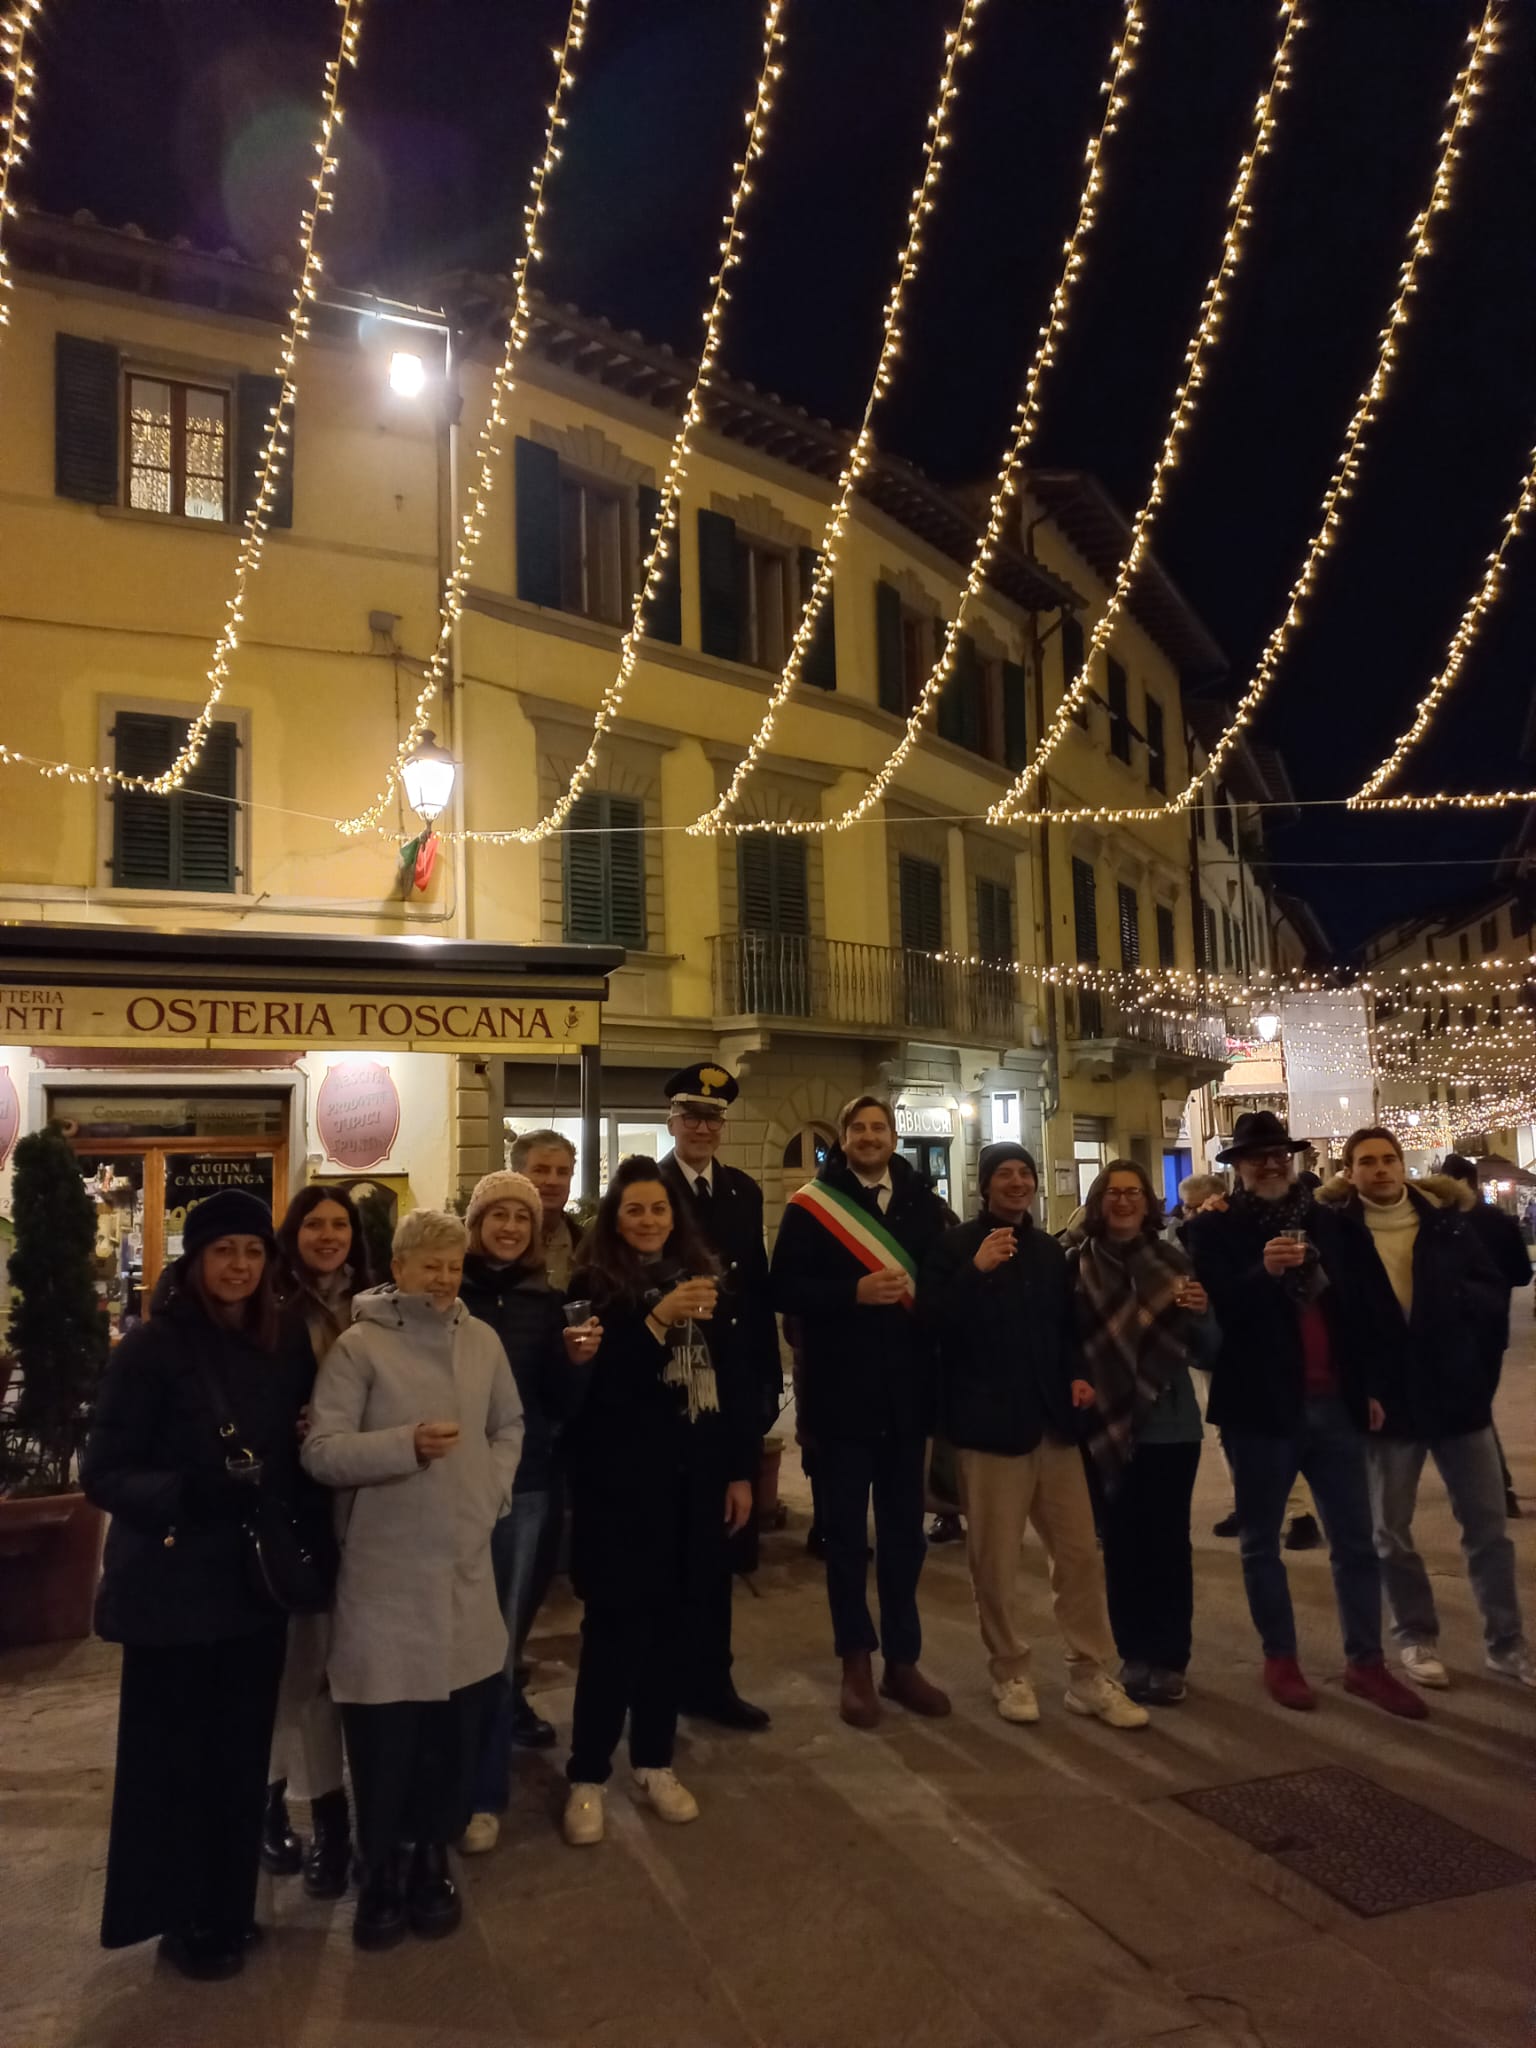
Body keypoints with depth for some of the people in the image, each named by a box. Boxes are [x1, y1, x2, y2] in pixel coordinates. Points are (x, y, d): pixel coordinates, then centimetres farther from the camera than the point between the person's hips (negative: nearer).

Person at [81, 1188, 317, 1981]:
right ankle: (182, 1918, 29)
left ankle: (229, 1906, 34)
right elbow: (102, 1473, -14)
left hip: (255, 1581, 5)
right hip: (173, 1586, -5)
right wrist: (190, 1492, -29)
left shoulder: (283, 1350, 2)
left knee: (243, 1750, 14)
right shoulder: (152, 1346, -13)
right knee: (175, 1754, 9)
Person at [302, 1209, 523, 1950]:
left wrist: (491, 1492, 4)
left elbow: (508, 1427, 18)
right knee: (384, 1730, 3)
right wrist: (407, 1443, -25)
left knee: (458, 1723, 11)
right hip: (385, 1573, -4)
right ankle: (380, 1871, 24)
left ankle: (433, 1857, 32)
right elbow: (320, 1451, -13)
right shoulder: (359, 1345, -9)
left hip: (465, 1565, 4)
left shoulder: (482, 1340, 6)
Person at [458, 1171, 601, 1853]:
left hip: (521, 1483, 3)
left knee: (501, 1635, 8)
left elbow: (556, 1404, 3)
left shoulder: (546, 1302, 4)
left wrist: (574, 1359, -15)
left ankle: (484, 1793, 19)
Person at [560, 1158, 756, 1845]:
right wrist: (658, 1318, -27)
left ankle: (654, 1764, 26)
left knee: (668, 1619, 12)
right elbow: (595, 1381, -17)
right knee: (614, 1621, 0)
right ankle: (587, 1776, 13)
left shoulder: (700, 1276, 7)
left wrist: (740, 1470, 9)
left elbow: (729, 1379, 10)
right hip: (619, 1478, -4)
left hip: (692, 1476, 4)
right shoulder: (594, 1284, -6)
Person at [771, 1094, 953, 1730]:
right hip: (841, 1392, -3)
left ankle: (903, 1660, 26)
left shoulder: (923, 1203, 6)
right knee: (846, 1531, 7)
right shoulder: (810, 1205, -3)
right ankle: (856, 1664, 20)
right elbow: (786, 1289, -10)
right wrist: (853, 1293, -20)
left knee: (904, 1529, 12)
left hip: (906, 1391, 3)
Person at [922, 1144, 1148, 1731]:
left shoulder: (1049, 1251, 14)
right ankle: (1009, 1674, 20)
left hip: (1052, 1420, 5)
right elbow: (932, 1324, -15)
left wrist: (1076, 1375, 5)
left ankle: (1090, 1677, 19)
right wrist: (976, 1271, -26)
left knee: (1080, 1553, 7)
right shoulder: (955, 1246, -4)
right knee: (995, 1561, 3)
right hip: (989, 1421, -5)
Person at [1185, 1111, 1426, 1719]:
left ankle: (1365, 1662, 21)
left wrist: (1371, 1384, 9)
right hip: (1261, 1406, -4)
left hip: (1334, 1403, 4)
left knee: (1356, 1539, 8)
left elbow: (1357, 1306, 12)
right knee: (1261, 1542, 8)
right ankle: (1279, 1659, 22)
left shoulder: (1325, 1222, 9)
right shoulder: (1215, 1229, -4)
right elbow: (1212, 1308, -15)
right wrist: (1263, 1272, -30)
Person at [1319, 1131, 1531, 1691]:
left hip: (1458, 1392, 2)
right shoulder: (1338, 1231, -6)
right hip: (1390, 1400, -2)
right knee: (1391, 1529, 10)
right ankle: (1416, 1637, 28)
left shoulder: (1446, 1219, 1)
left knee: (1487, 1523, 10)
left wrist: (1453, 1296, -16)